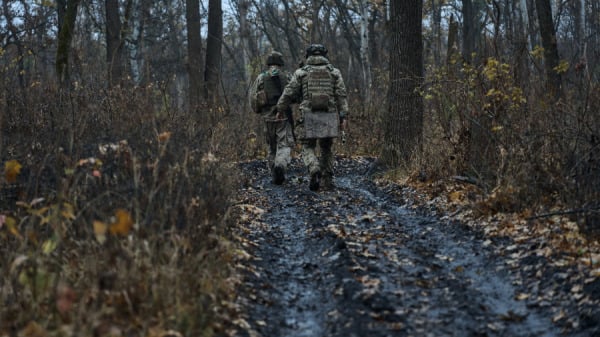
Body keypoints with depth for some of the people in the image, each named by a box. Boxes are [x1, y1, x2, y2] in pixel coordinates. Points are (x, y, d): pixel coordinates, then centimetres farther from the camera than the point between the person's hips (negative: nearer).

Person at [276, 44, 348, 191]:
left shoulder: (301, 72, 4)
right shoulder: (334, 72, 7)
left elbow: (288, 93, 2)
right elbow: (341, 95, -1)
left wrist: (280, 110, 16)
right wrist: (343, 117, -3)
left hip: (309, 117, -2)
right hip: (329, 117, 2)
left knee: (308, 149, 6)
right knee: (326, 149, 17)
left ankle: (315, 171, -21)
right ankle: (327, 180, 12)